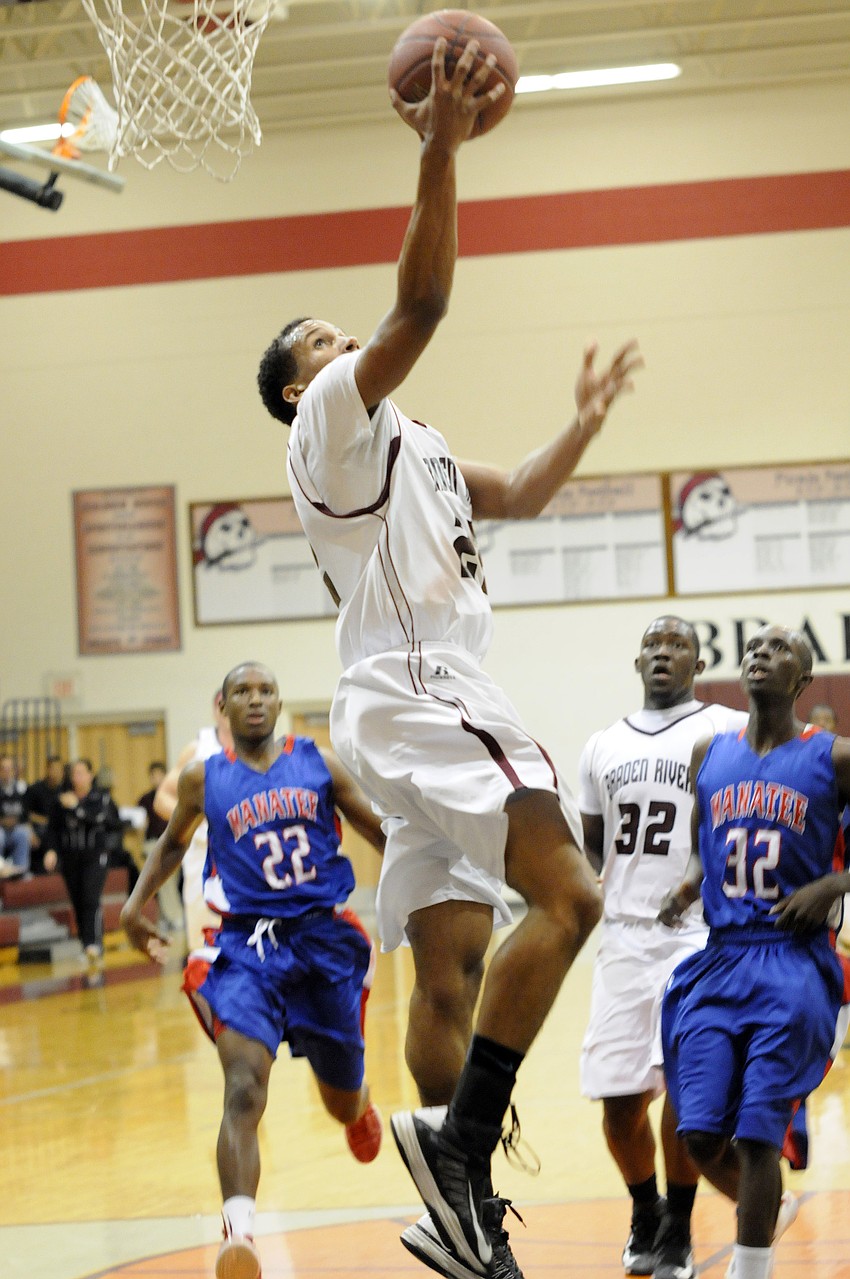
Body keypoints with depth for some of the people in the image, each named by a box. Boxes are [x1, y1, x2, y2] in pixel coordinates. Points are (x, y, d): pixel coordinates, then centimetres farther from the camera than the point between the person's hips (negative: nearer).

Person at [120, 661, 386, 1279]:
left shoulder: (319, 762, 5)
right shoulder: (204, 778, 6)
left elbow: (382, 830, 8)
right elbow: (174, 841, 24)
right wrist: (138, 899, 11)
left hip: (324, 940, 2)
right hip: (246, 945, -1)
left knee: (344, 1103, 16)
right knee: (244, 1092, -24)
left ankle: (360, 1106, 55)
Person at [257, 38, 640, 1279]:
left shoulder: (411, 449, 27)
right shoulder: (334, 421, 0)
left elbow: (518, 496, 39)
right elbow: (421, 303, -15)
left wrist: (585, 422, 36)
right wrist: (440, 150, -18)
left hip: (434, 704, 9)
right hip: (417, 694, -9)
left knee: (451, 965, 4)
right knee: (566, 894, -21)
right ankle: (459, 1138, -25)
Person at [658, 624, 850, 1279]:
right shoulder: (710, 755, 11)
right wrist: (687, 887, 2)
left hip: (793, 966, -4)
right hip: (718, 959, 4)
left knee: (758, 1134, -9)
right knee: (702, 1135, 1)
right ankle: (771, 1212, 31)